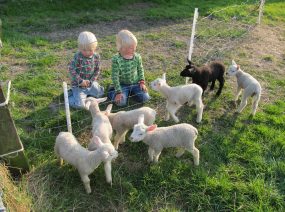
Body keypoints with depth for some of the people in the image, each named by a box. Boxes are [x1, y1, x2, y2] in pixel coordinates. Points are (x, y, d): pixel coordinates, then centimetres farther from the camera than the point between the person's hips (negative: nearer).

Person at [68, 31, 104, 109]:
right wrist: (81, 81, -23)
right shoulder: (77, 57, -19)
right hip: (78, 85, -5)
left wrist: (91, 81, -12)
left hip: (90, 83, 5)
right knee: (80, 104, -16)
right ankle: (70, 96, 15)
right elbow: (71, 70, -19)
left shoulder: (96, 56, -5)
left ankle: (85, 94, 26)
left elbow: (97, 70, 0)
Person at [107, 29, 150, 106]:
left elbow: (140, 70, 9)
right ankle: (113, 92, 12)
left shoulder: (137, 57, -7)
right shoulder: (116, 59, -20)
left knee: (145, 98, -14)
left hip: (135, 83, 4)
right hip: (122, 85, -3)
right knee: (121, 102, -22)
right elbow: (115, 76, -17)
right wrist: (118, 92, -18)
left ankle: (131, 92, 16)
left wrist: (142, 82, -2)